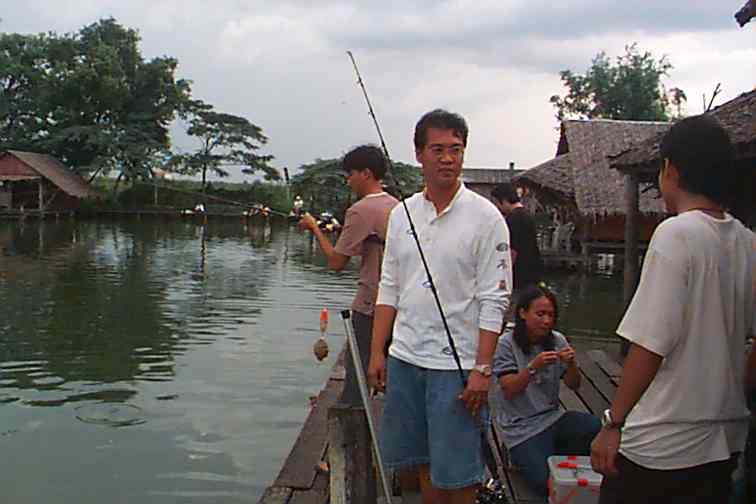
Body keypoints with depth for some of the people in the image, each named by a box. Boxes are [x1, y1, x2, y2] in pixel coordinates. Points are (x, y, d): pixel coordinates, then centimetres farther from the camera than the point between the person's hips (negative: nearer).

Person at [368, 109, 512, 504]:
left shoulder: (485, 217, -7)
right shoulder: (402, 214, 8)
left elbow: (494, 301, -9)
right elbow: (389, 289, 12)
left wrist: (482, 368, -14)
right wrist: (377, 353, 7)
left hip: (456, 364, -5)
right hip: (404, 357, 5)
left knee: (456, 471, 2)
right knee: (422, 463, 15)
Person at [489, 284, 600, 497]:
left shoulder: (557, 341, 3)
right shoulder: (507, 344, -10)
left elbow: (574, 385, 4)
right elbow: (509, 391, -13)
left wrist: (571, 364, -18)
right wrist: (533, 367, -28)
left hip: (553, 417, 5)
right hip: (521, 428, -5)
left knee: (601, 429, -21)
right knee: (549, 482, -22)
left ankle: (557, 453, 5)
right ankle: (522, 456, 10)